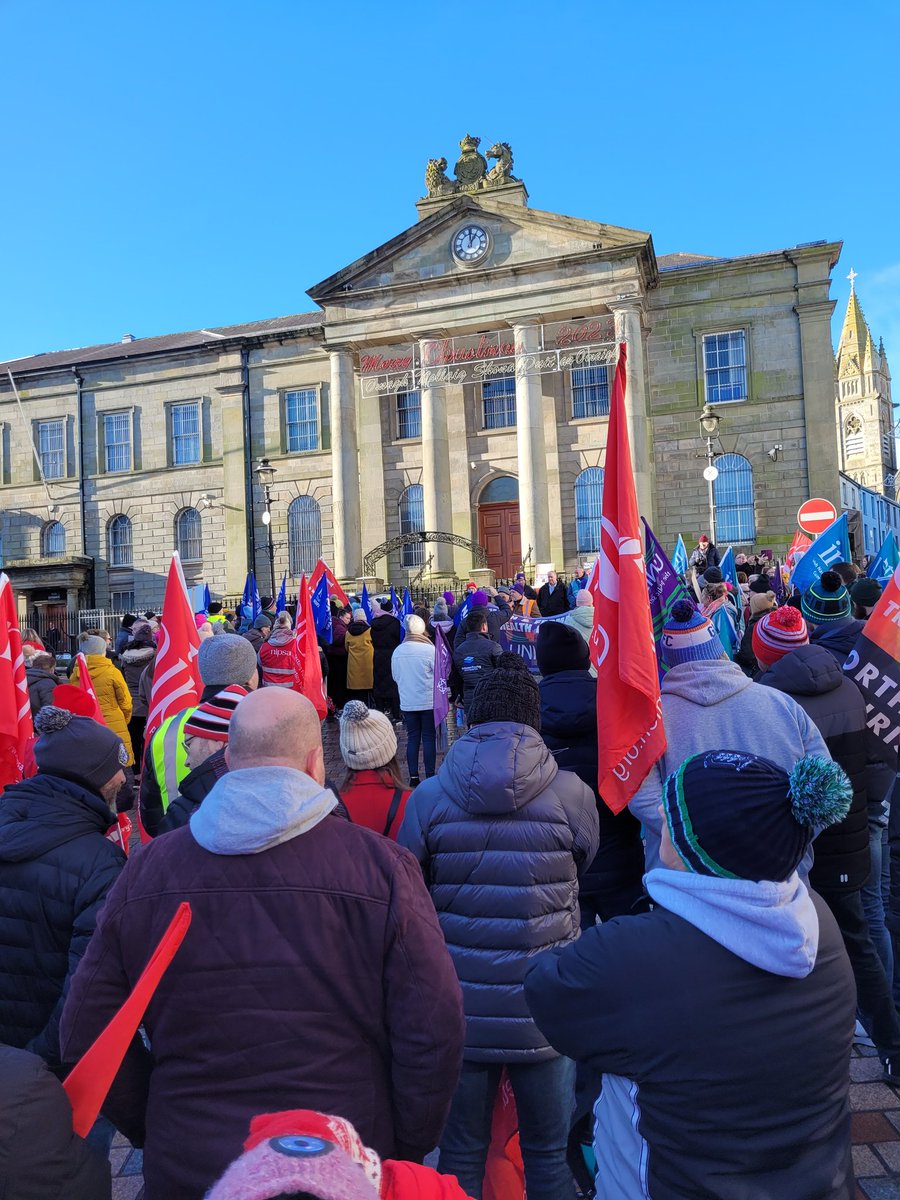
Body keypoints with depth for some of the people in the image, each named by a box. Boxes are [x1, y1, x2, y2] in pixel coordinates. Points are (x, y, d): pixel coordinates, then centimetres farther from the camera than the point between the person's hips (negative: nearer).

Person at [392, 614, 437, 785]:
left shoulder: (397, 651, -3)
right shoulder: (429, 649, -14)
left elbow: (395, 676, 8)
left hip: (407, 703, 3)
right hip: (429, 702, -3)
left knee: (412, 738, 11)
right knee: (429, 738, 6)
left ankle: (413, 777, 12)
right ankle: (430, 776, 8)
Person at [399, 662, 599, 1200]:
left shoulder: (427, 797, -11)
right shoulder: (573, 794, -14)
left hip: (459, 1010, 1)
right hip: (544, 1011, 0)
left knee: (460, 1156, 20)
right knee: (549, 1156, 21)